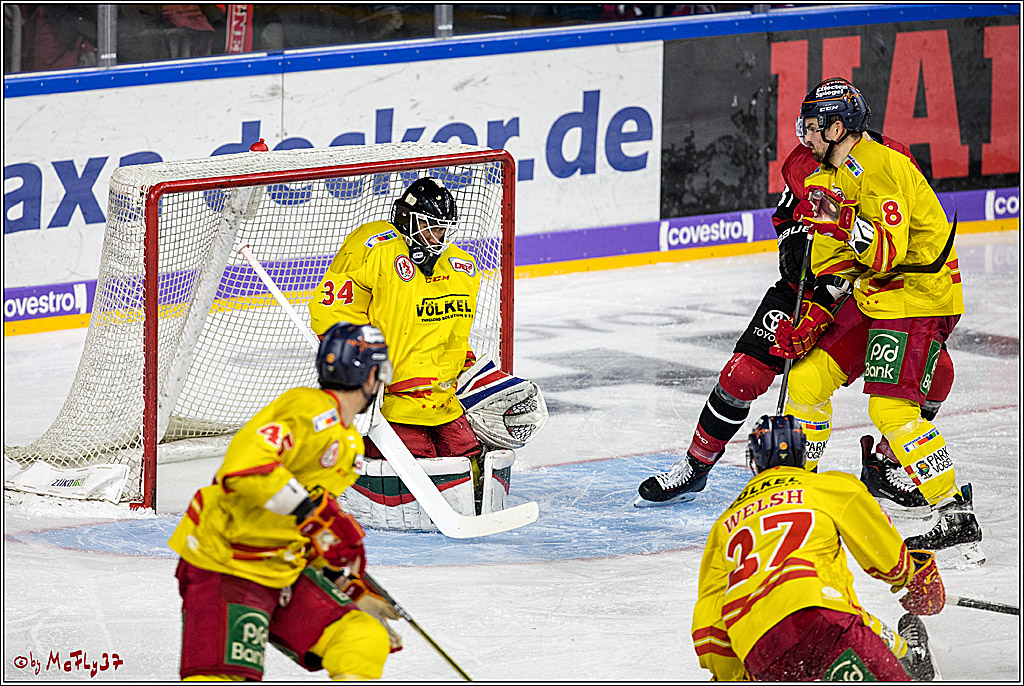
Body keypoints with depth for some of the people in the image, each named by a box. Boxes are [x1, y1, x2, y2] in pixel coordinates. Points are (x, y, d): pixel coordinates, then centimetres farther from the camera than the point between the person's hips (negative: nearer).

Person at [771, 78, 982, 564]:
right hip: (872, 295, 10)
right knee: (807, 377, 7)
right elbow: (835, 266, 16)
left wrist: (843, 222, -37)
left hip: (920, 293, -10)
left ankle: (958, 519, -18)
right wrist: (809, 324, 5)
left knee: (891, 409, -20)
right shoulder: (830, 177, 14)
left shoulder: (879, 167, -19)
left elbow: (890, 249, -28)